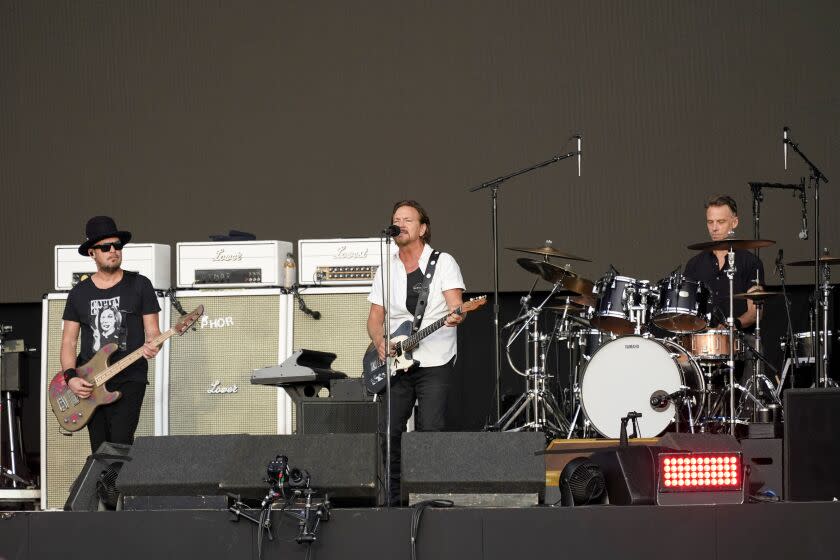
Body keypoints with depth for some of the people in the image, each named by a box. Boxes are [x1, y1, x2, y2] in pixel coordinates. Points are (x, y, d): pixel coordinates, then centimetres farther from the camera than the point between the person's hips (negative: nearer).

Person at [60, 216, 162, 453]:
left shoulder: (139, 285, 4)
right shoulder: (79, 293, 11)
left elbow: (152, 331, 4)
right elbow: (69, 341, 10)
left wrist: (151, 347, -20)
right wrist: (70, 377, -6)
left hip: (129, 379, -3)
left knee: (120, 444, -18)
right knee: (99, 450, 2)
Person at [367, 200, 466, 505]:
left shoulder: (443, 262, 0)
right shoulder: (386, 269, 12)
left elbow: (456, 304, -11)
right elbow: (375, 317, 12)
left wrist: (455, 316, -35)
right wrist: (380, 341, -9)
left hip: (435, 364, -4)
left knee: (430, 432, -10)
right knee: (390, 431, -3)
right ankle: (392, 500, 5)